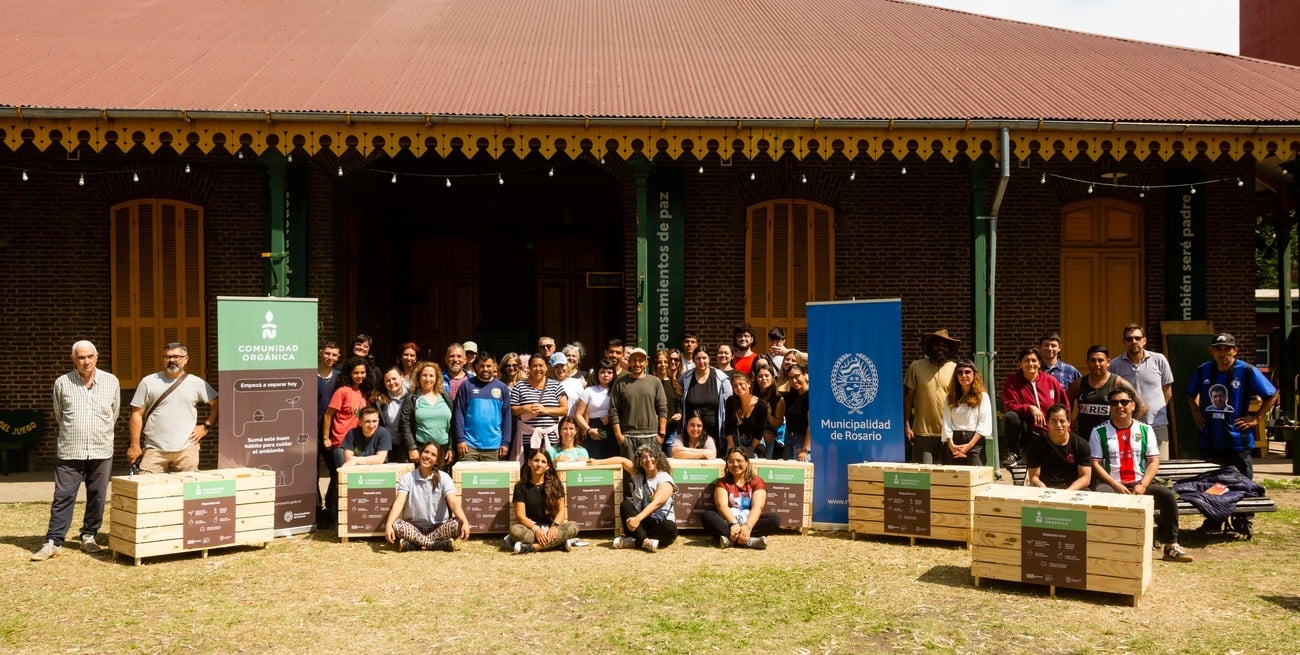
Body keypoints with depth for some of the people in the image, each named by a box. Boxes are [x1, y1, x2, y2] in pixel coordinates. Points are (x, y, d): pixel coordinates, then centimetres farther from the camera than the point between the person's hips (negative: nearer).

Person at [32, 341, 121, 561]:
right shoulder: (62, 383, 0)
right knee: (63, 497, 0)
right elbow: (58, 414, 13)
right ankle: (53, 541, 6)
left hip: (101, 451, 1)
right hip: (70, 451, -1)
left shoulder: (111, 382, 3)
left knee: (97, 497, 6)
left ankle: (89, 537, 19)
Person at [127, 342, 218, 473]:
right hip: (154, 450, -1)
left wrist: (206, 427, 4)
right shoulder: (148, 382, 4)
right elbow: (137, 414, 4)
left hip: (186, 449, 1)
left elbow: (216, 404, 14)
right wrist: (135, 446, -1)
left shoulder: (197, 383, 6)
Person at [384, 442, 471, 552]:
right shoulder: (407, 478, -1)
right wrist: (388, 525, -35)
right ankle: (439, 544, -29)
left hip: (439, 527, 0)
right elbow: (399, 502, -16)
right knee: (395, 525, -30)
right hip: (414, 527, 0)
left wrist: (465, 522, -37)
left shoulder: (444, 478, -3)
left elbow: (453, 502, -17)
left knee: (457, 523, -29)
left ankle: (413, 542, -26)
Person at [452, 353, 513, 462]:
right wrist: (460, 439, -7)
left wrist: (505, 442, 4)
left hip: (493, 446, 2)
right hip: (469, 445, -2)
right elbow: (459, 413, 0)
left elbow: (507, 416, 9)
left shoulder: (502, 388, 8)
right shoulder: (467, 385, 2)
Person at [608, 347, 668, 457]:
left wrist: (661, 434, -1)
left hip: (651, 436, 1)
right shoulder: (620, 383, 6)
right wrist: (618, 435, -4)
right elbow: (614, 411, 2)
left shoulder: (655, 382, 9)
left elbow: (663, 410, 5)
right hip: (628, 437, 0)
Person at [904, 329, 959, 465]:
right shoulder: (916, 367, 1)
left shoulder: (954, 369, 6)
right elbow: (907, 397, 3)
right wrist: (906, 426, -2)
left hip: (948, 433, 2)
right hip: (923, 433, -2)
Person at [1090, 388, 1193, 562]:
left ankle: (1171, 546, -13)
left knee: (1168, 495, -23)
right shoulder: (1099, 432, 5)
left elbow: (1154, 461, 5)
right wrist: (1115, 485, -15)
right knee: (1098, 493, -35)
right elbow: (1095, 464, -2)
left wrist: (1142, 485, -12)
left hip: (1140, 484, 2)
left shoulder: (1145, 430, 11)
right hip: (1111, 485, -2)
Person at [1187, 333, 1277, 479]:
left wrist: (1256, 418, -5)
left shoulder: (1247, 371, -8)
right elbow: (1191, 394, 23)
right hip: (1209, 442, 4)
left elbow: (1272, 395, -1)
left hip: (1237, 441, -4)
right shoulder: (1203, 371, 5)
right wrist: (1195, 413, 11)